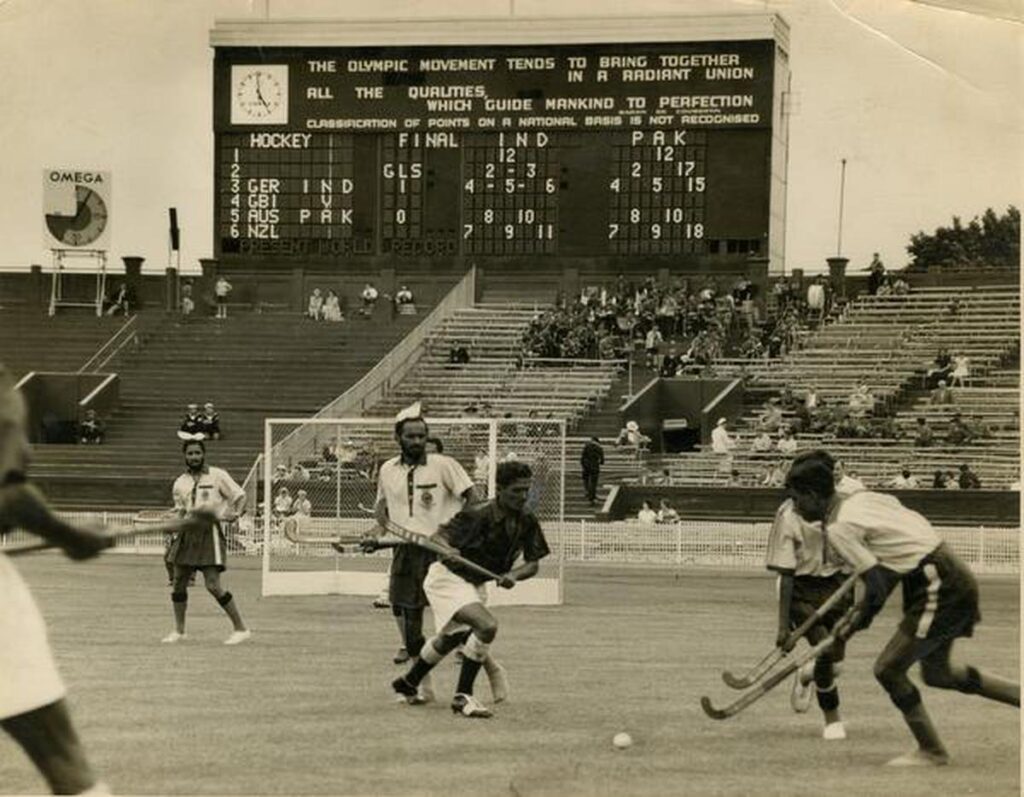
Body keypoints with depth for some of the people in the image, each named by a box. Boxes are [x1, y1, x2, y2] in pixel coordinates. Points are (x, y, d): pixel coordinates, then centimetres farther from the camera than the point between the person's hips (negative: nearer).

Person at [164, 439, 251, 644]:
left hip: (210, 533, -5)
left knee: (213, 586, -13)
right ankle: (179, 631, 21)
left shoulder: (218, 476, -1)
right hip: (188, 533, 5)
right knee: (178, 583, 6)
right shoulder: (180, 483, 12)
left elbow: (239, 496, 1)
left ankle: (241, 629, -4)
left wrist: (233, 513, -17)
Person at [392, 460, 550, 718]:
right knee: (487, 626, -29)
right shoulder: (480, 515, -27)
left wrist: (513, 576, -25)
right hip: (448, 577, -8)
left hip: (475, 582, 8)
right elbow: (441, 537, -27)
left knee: (450, 638, 27)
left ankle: (408, 684, 52)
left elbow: (533, 564, -5)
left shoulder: (527, 521, -8)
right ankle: (463, 697, -17)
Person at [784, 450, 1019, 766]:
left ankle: (931, 751, 11)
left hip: (940, 590, -9)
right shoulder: (863, 498, 12)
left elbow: (877, 587, -19)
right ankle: (1018, 694, 27)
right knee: (937, 672, 24)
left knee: (888, 668, 0)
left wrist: (857, 624, 0)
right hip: (955, 577, 9)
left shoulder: (838, 529, -14)